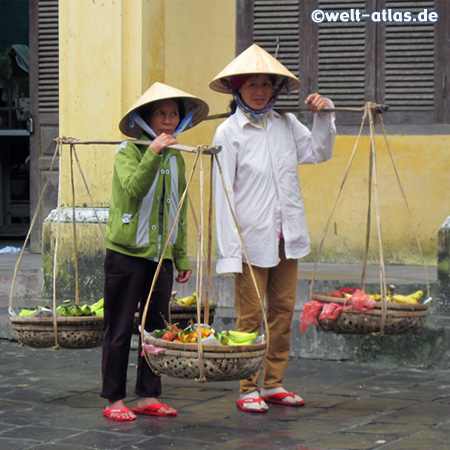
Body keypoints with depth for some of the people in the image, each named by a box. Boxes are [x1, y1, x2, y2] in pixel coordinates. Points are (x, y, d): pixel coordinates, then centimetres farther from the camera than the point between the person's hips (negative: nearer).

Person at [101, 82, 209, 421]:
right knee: (120, 328, -1)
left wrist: (182, 256, 15)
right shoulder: (128, 152, -6)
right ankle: (114, 400, 5)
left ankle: (148, 396, 16)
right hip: (127, 253, -6)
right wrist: (153, 154, -31)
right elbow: (134, 189, -23)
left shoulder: (176, 158, 13)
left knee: (157, 327, 7)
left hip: (161, 254, 6)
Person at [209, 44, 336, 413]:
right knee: (250, 315, 0)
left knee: (283, 310, 10)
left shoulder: (286, 124, 8)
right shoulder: (228, 133, -6)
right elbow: (223, 194, -9)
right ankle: (248, 389, 9)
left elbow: (319, 152, 21)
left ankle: (273, 383, 21)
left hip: (286, 237, 5)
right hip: (252, 239, -5)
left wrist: (323, 116, 3)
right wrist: (230, 248, -14)